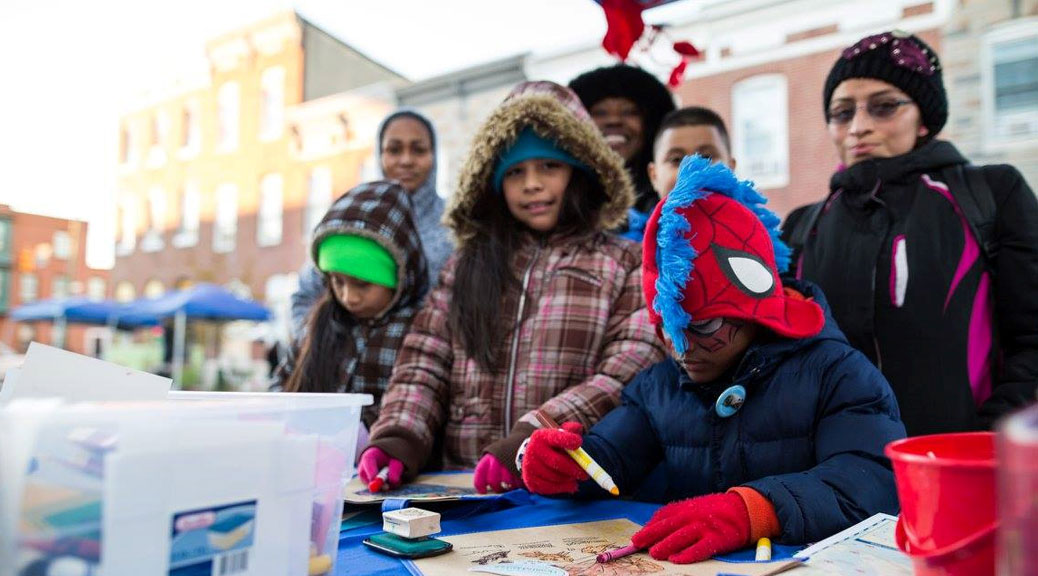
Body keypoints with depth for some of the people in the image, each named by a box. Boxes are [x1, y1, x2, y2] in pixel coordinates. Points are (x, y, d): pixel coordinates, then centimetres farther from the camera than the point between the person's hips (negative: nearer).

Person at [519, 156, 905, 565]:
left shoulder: (836, 374, -5)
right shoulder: (656, 387, 10)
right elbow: (607, 458, 7)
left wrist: (751, 510, -35)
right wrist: (558, 464, -16)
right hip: (684, 564, 4)